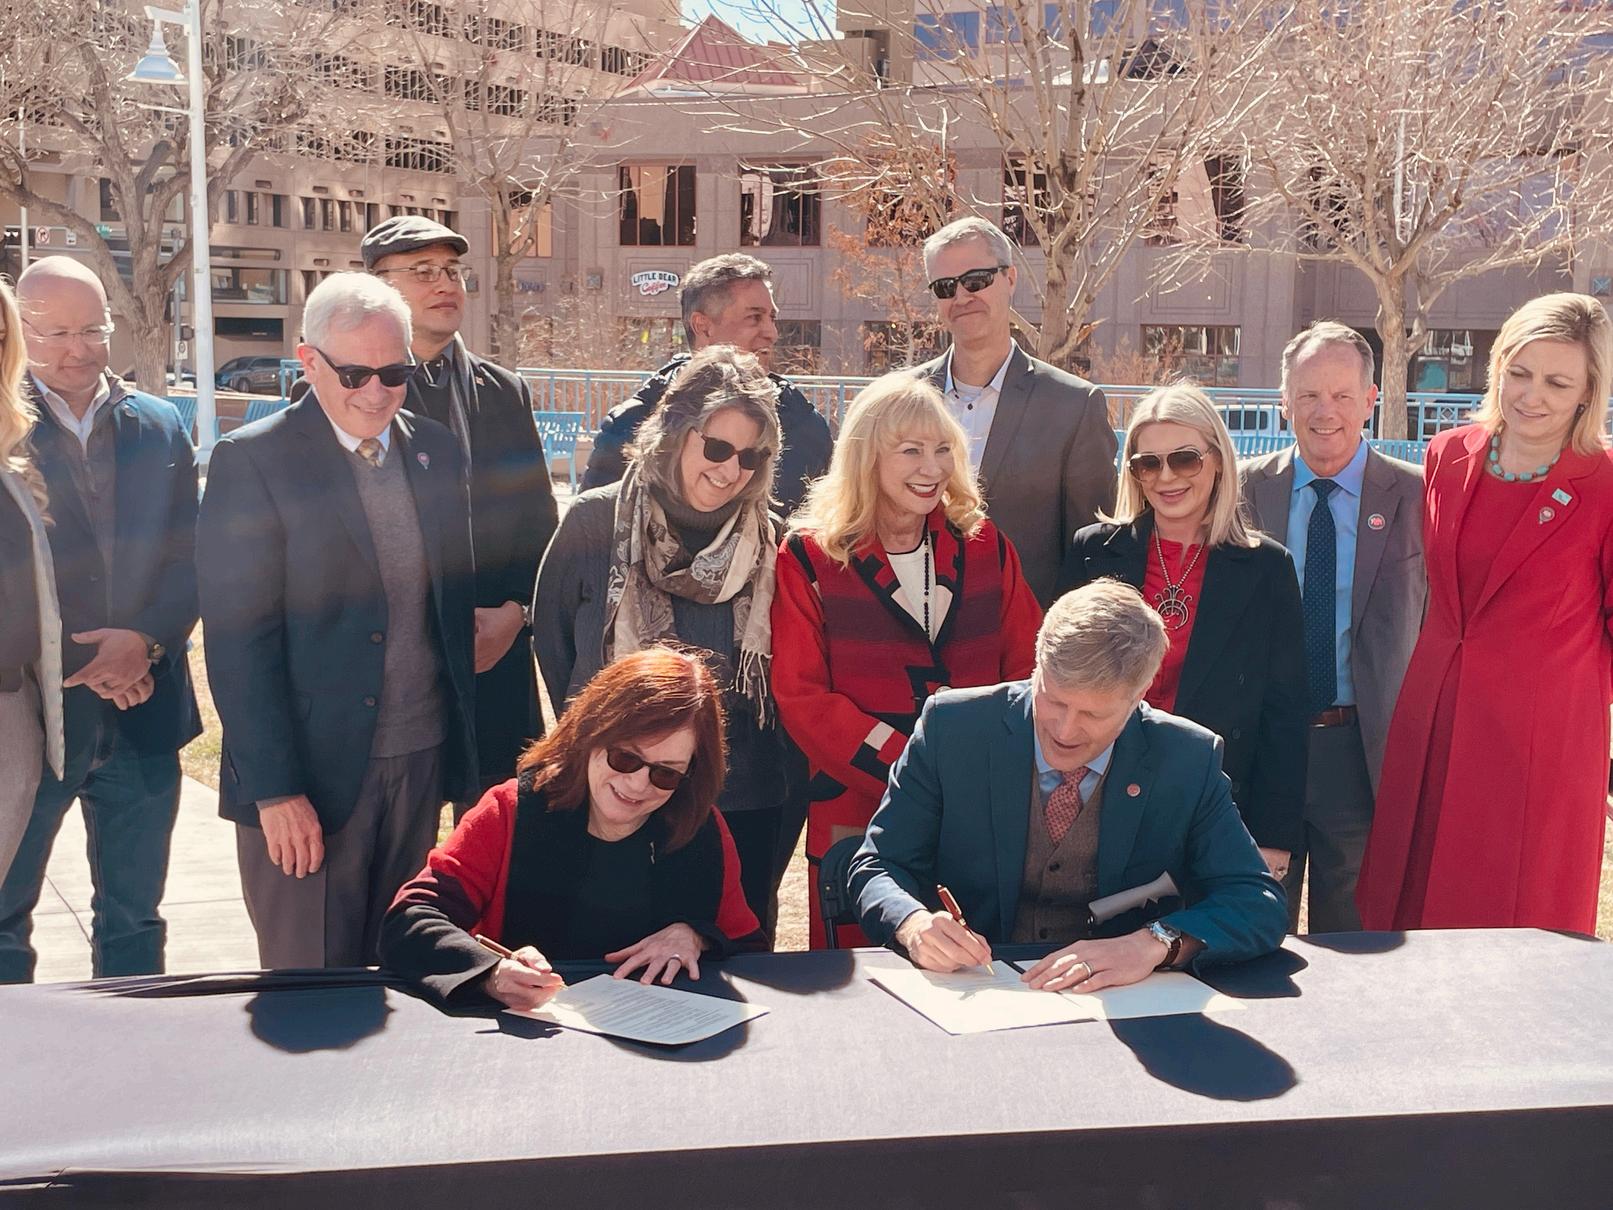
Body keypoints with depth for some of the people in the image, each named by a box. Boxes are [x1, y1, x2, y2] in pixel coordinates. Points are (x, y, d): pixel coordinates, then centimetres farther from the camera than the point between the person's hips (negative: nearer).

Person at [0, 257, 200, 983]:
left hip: (144, 713, 3)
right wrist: (78, 666, -13)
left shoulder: (159, 427, 7)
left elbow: (192, 556, 5)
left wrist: (146, 639, -12)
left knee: (133, 918, 13)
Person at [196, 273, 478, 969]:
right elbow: (238, 641, -11)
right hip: (310, 776, -4)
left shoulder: (438, 452, 7)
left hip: (422, 761, 5)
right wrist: (274, 789, -14)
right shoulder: (252, 461, -8)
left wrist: (461, 747, 6)